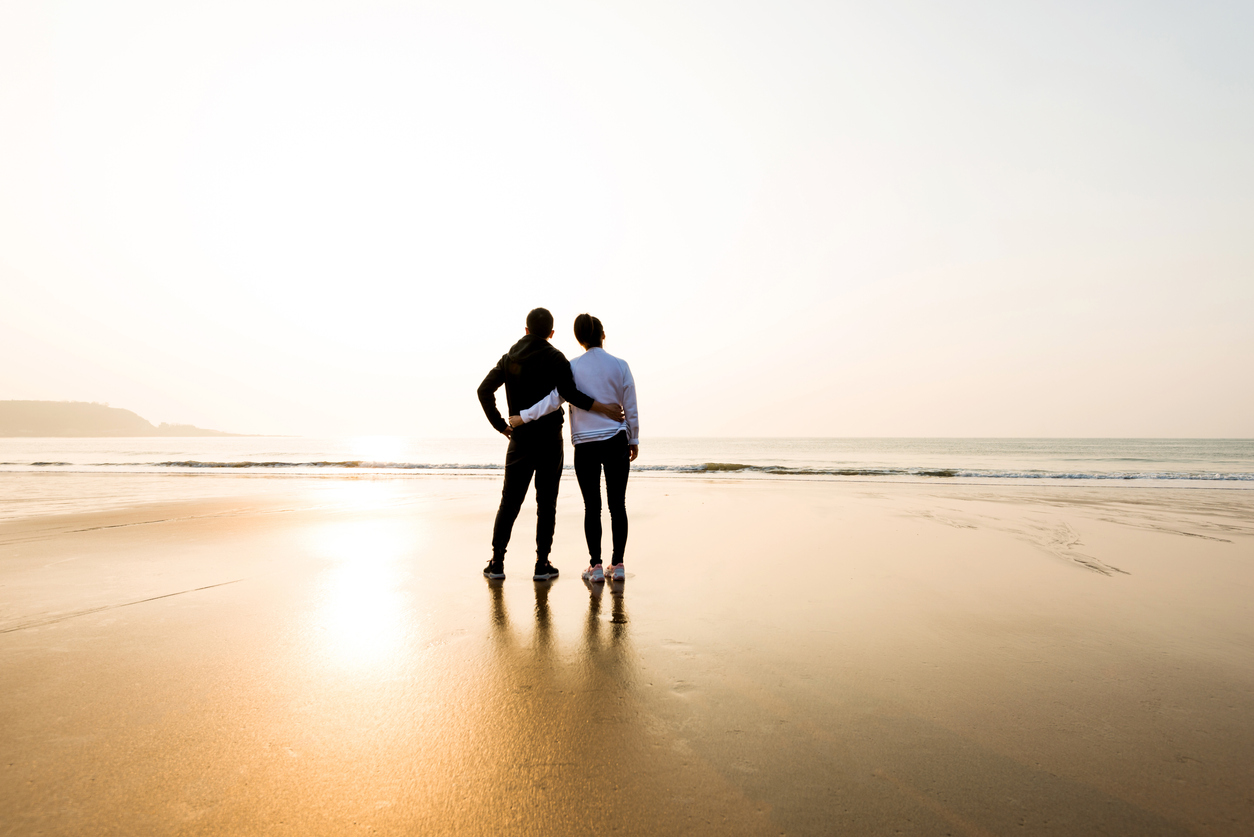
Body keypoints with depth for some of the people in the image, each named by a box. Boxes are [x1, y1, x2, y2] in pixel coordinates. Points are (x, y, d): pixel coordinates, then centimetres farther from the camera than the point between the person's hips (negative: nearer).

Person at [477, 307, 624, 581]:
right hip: (549, 441, -4)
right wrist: (603, 408, -18)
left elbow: (484, 390, 5)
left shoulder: (510, 357, 10)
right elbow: (569, 392, -21)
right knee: (546, 503, 3)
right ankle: (542, 564, 6)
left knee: (509, 502, 10)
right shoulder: (554, 357, -6)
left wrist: (500, 425, 9)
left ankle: (497, 562, 11)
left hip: (519, 441, 4)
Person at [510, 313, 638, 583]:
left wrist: (523, 417, -3)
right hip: (616, 441, 1)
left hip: (585, 444, -1)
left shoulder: (573, 367, -2)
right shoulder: (620, 366, 2)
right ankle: (617, 565, 12)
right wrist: (633, 440, 14)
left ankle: (596, 566, 9)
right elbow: (631, 409, 4)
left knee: (592, 507, 6)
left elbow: (554, 400, -11)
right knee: (617, 504, 7)